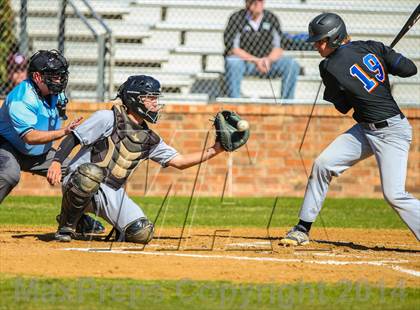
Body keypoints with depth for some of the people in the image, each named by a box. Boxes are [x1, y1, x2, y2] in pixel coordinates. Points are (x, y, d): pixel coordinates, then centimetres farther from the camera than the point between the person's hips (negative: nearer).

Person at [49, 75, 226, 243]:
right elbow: (72, 139, -9)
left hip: (114, 194, 5)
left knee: (142, 234, -16)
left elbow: (180, 162, 12)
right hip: (78, 183, -5)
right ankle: (66, 225, -19)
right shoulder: (108, 118, -6)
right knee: (92, 172, -42)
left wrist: (215, 150, 3)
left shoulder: (149, 139, 12)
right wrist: (56, 162, -26)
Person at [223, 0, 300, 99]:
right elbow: (232, 49, -12)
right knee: (232, 64, -38)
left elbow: (278, 47, 1)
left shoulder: (271, 19, 3)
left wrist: (269, 60, -22)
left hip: (268, 62, 3)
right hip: (243, 60, -3)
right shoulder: (236, 19, -7)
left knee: (292, 65, -20)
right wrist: (255, 60, -24)